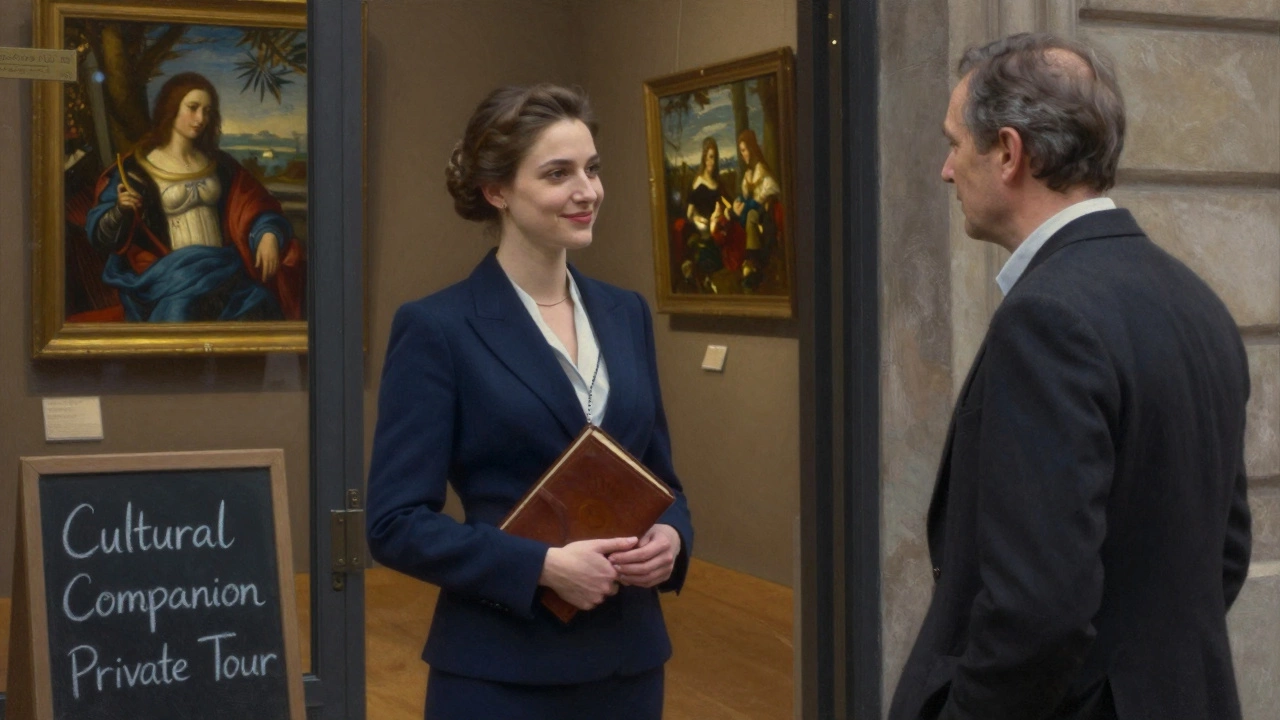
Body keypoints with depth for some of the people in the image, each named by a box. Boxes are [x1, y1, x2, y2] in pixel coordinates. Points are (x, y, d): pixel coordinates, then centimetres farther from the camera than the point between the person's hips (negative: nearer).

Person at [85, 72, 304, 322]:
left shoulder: (220, 165, 16)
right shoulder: (136, 170, 2)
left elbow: (255, 206, 17)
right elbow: (99, 235, 1)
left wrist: (268, 234, -5)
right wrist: (121, 210, -21)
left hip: (224, 267, 3)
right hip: (169, 272, -3)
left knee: (257, 306, -26)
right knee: (180, 310, -35)